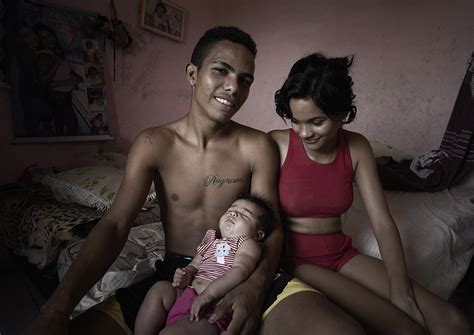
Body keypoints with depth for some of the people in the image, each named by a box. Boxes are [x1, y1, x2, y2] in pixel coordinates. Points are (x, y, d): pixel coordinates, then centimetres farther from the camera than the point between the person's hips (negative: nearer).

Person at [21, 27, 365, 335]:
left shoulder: (258, 147, -5)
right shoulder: (153, 144, -3)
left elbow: (271, 229, -5)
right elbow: (115, 226, -8)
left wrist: (254, 287, -27)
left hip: (245, 274, 0)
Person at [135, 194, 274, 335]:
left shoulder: (248, 243, 0)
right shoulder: (210, 238, 21)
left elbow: (240, 271, -16)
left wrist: (208, 294, -25)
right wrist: (187, 273, -2)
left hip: (214, 307, -8)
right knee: (160, 288, -12)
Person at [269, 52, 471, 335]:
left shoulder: (357, 148, -2)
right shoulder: (277, 144, -14)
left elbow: (383, 224, -5)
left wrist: (400, 291, -13)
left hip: (342, 254, 5)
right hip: (296, 259, -4)